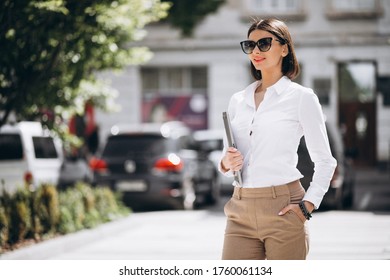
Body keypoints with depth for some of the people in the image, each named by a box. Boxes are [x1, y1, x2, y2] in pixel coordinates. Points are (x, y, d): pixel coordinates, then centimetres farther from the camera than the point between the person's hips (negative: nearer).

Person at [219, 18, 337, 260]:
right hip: (241, 212, 5)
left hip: (282, 210, -4)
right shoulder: (238, 101, 15)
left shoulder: (302, 98, 1)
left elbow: (325, 161, 2)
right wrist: (226, 163, -2)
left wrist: (308, 205, -9)